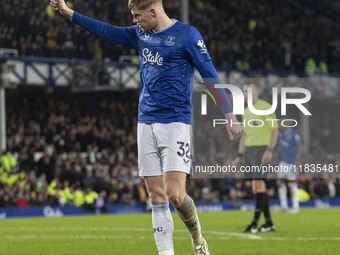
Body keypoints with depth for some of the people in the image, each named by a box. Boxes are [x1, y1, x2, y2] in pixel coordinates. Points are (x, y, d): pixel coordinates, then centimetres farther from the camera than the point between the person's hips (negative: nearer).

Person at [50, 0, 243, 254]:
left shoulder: (187, 35, -7)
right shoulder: (141, 34, 11)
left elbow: (211, 76, -8)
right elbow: (108, 31, 23)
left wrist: (230, 116, -13)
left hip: (175, 122, -6)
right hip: (146, 123, 6)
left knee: (174, 192, -15)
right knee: (157, 196, 2)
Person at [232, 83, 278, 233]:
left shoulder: (265, 107, -6)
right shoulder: (246, 111, 18)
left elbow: (275, 130, -10)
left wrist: (270, 150, -20)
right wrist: (239, 156, 18)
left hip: (262, 148, -8)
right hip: (249, 150, 8)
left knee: (258, 184, -14)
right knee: (257, 187, 5)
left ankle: (255, 223, -15)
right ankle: (269, 223, 9)